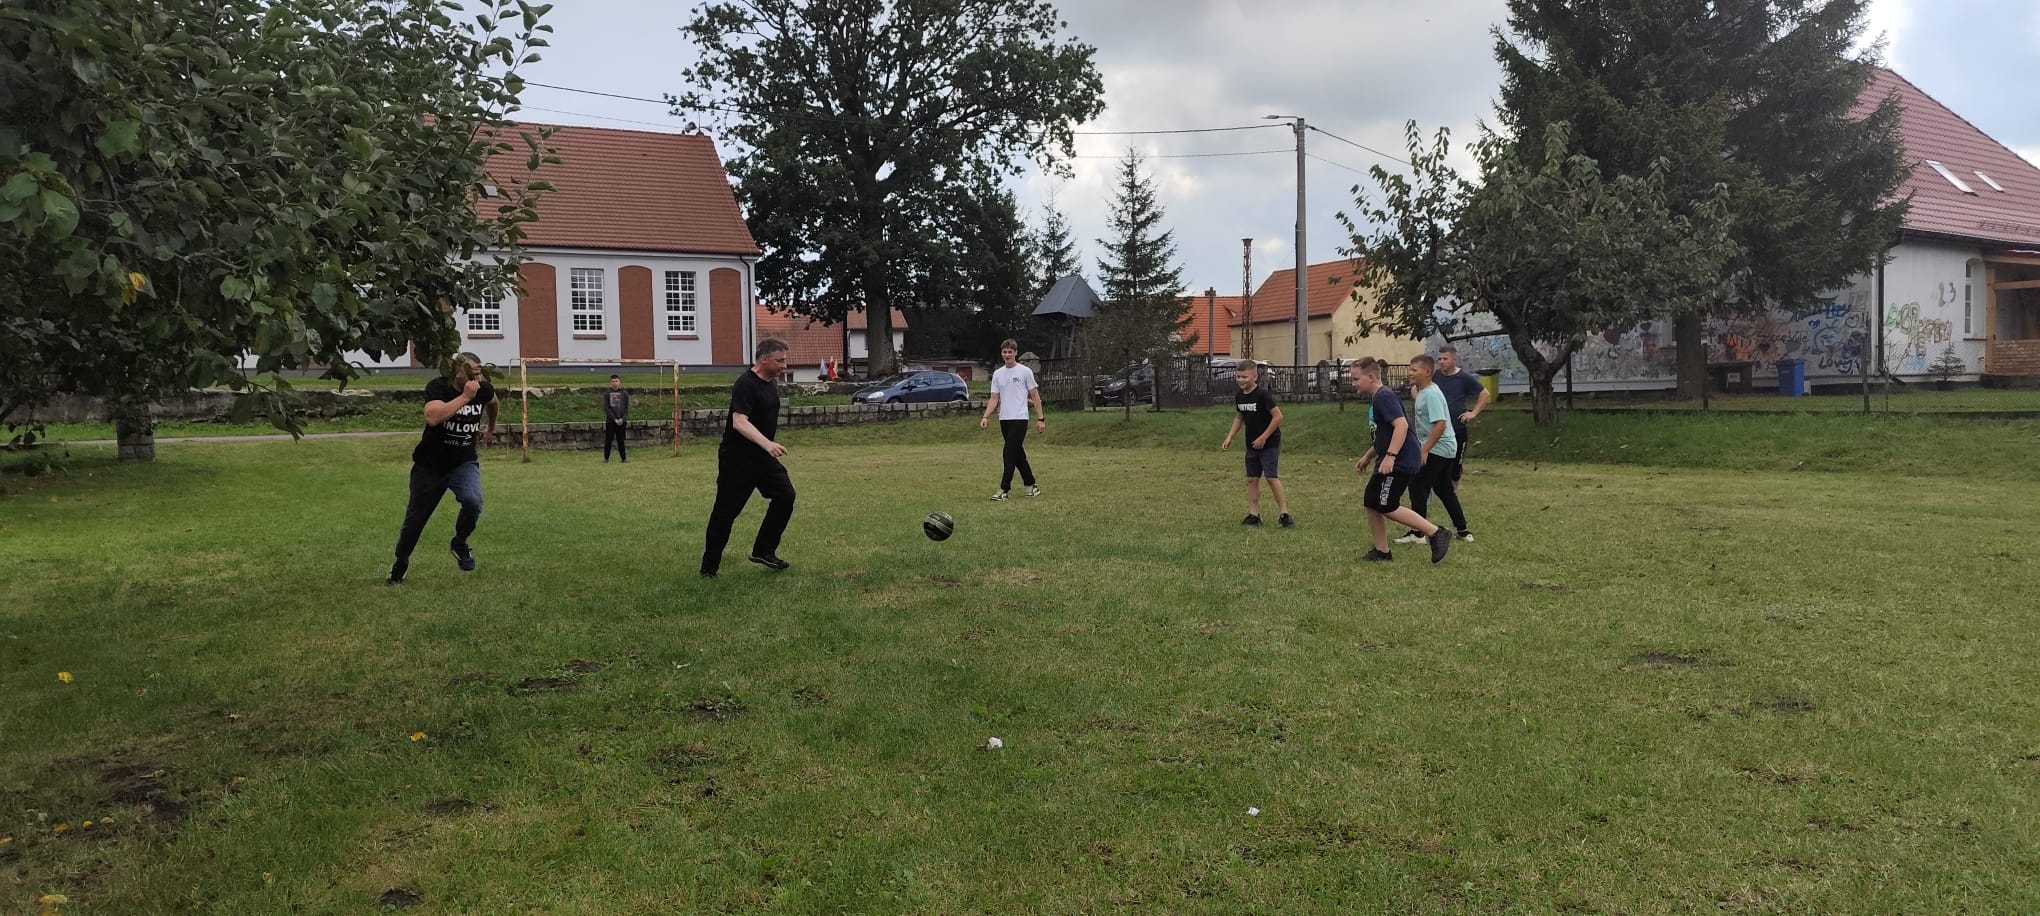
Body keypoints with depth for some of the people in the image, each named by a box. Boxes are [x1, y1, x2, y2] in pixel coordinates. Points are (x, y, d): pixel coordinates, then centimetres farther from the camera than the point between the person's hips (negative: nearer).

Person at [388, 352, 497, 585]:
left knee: (473, 501, -28)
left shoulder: (484, 389, -7)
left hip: (464, 463, 2)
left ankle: (459, 543, 1)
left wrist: (491, 428, 35)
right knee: (415, 518, 10)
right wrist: (465, 396, -39)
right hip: (430, 464, -2)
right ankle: (401, 563, 36)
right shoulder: (438, 387, -20)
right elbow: (432, 417, -40)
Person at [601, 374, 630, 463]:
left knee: (620, 441, 4)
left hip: (622, 421, 1)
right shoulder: (606, 394, 3)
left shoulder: (624, 394, 7)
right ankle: (606, 458, 7)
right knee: (608, 440, 1)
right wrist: (615, 419, -12)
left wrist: (622, 419, -10)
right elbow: (606, 408, -3)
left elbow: (627, 408, 5)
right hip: (610, 421, -1)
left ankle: (623, 458, 7)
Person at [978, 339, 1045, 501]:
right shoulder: (997, 374, 11)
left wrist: (1040, 419, -4)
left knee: (1010, 453, -12)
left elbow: (1035, 396, 0)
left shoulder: (1025, 372, -2)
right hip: (1004, 419, 5)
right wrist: (985, 417, -3)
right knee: (1018, 454, 10)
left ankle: (1004, 489, -12)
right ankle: (1031, 485, 21)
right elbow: (994, 399, 11)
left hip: (1019, 419, -5)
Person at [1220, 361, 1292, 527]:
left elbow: (1278, 416, -19)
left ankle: (1284, 513, -3)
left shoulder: (1262, 394, -19)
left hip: (1269, 443, -7)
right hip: (1252, 444, 7)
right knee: (1252, 479, 7)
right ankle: (1253, 514, 13)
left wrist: (1263, 437, -16)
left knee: (1272, 477, -10)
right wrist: (1229, 437, 7)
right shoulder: (1239, 395, 3)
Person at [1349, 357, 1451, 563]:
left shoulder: (1384, 397, -15)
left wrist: (1390, 456, -33)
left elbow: (1401, 425, -27)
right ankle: (1381, 551, 18)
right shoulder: (1376, 399, 17)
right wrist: (1367, 457, 28)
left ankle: (1436, 533, -5)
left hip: (1399, 463, -11)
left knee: (1386, 507, -11)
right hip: (1388, 462, 11)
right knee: (1372, 504, 11)